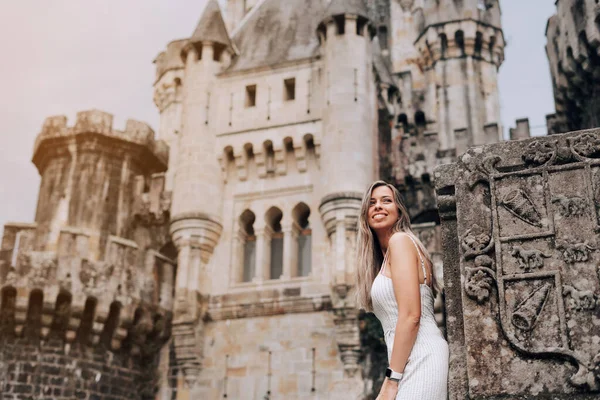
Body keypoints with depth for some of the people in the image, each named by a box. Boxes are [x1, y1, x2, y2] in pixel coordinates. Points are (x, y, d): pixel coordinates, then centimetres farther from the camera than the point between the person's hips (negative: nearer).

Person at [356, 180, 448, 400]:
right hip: (411, 361, 9)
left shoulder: (400, 240, -5)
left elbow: (411, 315, -15)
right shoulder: (385, 257, 22)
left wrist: (391, 381, -15)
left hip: (420, 359, -9)